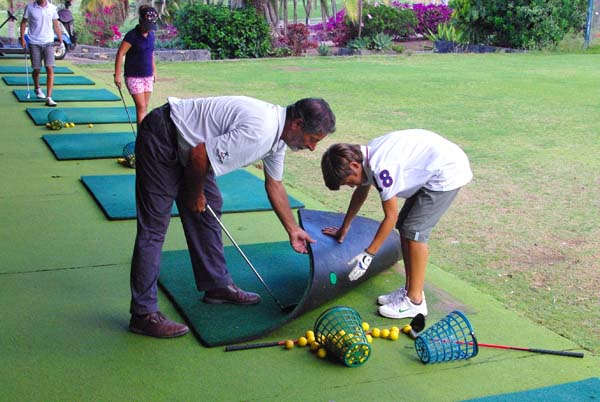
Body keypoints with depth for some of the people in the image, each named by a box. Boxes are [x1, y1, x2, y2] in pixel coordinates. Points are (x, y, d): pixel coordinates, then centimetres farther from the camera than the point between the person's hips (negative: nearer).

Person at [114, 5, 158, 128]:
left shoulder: (151, 35, 7)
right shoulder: (132, 35, -13)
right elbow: (120, 53, -15)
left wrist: (154, 70, 19)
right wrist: (117, 75, -18)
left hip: (148, 76, 6)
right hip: (134, 77, -6)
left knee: (144, 107, 7)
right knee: (141, 107, -10)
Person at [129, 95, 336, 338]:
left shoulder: (278, 135, 3)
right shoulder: (258, 131, -30)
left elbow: (274, 184, 18)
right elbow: (199, 155, -27)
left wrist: (293, 230, 24)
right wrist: (196, 194, -8)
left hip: (187, 142, 10)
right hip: (161, 141, -10)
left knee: (209, 208, 14)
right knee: (154, 226, -8)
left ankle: (217, 285, 27)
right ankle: (143, 314, -4)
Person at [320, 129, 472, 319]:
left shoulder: (380, 167, -27)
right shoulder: (365, 156, 1)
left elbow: (390, 217, -19)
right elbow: (361, 193, 21)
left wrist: (368, 255, -12)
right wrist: (344, 228, 33)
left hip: (447, 172, -10)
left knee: (414, 230, -11)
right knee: (405, 226, 8)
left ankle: (415, 301, -3)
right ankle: (409, 289, 17)